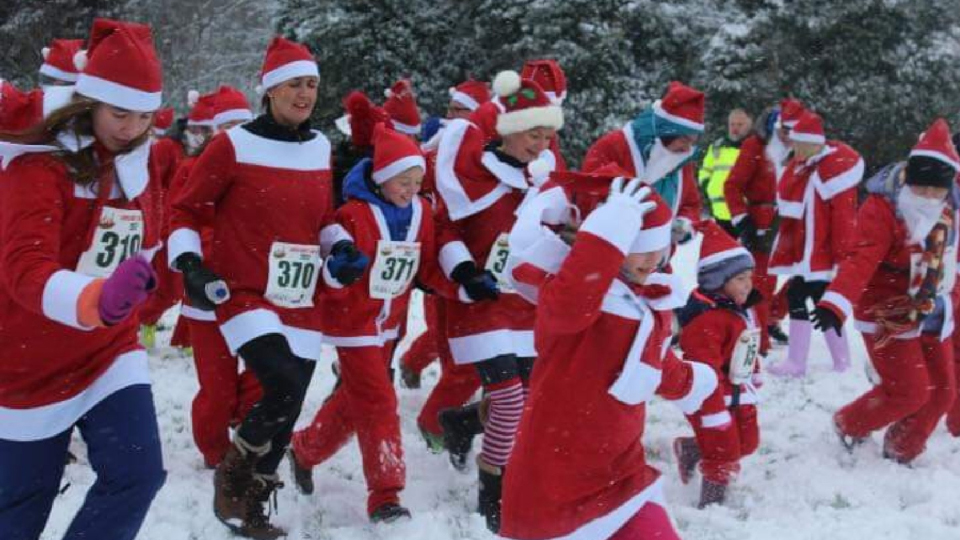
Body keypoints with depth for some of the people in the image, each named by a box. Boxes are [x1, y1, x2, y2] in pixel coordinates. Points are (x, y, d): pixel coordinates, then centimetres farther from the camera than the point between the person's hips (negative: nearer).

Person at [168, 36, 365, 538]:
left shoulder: (320, 148, 9)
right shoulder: (234, 145, -8)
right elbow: (186, 211, -2)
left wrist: (341, 249, 4)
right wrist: (190, 265, -16)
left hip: (301, 300, 6)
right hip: (245, 294, -6)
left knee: (286, 412, 6)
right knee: (285, 384, -25)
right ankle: (231, 474, 2)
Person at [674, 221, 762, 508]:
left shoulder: (744, 308, 5)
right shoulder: (707, 318, -28)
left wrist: (754, 377, 26)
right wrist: (714, 412, -28)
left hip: (739, 394, 10)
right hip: (712, 396, -10)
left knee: (746, 443, 19)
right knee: (724, 456, -3)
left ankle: (690, 450, 36)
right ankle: (712, 504, 13)